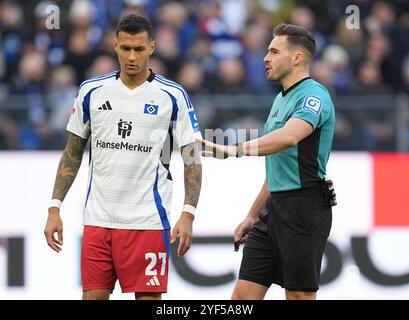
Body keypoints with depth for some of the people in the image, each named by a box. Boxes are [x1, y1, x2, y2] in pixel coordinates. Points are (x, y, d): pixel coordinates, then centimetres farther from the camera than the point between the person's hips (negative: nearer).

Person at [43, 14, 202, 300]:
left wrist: (188, 214, -11)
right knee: (93, 296, 2)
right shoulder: (91, 91, 6)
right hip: (97, 220, 3)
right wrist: (55, 208, 6)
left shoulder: (172, 95, -2)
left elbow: (192, 159, 0)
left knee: (148, 298, -2)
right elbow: (73, 154, 13)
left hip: (147, 221, -3)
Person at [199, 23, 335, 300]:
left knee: (300, 295, -3)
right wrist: (253, 215, 26)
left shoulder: (313, 95, -13)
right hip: (275, 208, 9)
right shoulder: (281, 99, 19)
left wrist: (234, 150, -43)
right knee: (244, 294, 4)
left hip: (305, 207, -9)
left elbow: (289, 137, -33)